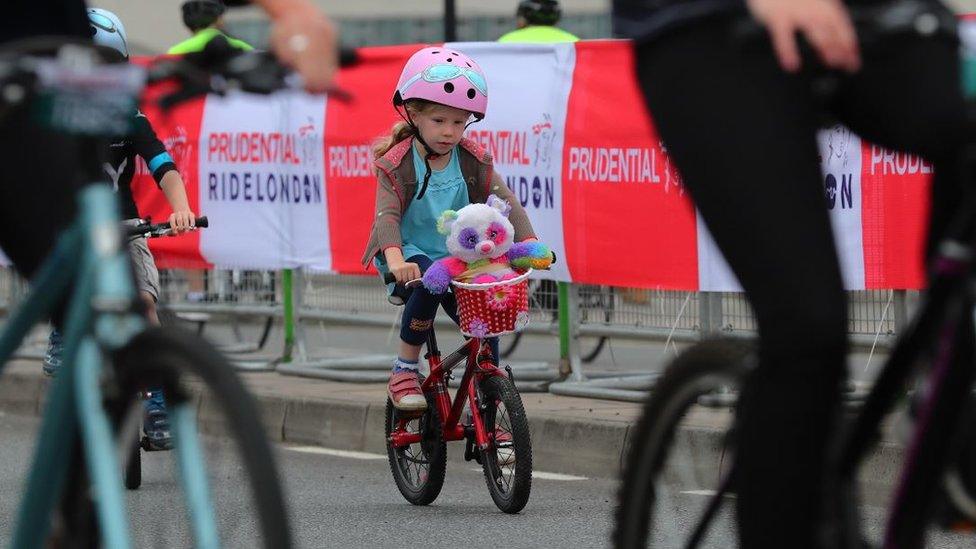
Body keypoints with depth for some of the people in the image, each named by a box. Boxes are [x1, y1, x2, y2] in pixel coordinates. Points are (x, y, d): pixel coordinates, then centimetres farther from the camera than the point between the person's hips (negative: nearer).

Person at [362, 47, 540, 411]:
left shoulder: (473, 161, -1)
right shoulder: (398, 164, -12)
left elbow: (504, 201, -12)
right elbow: (387, 216, -25)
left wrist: (529, 242, -31)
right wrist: (396, 259, -45)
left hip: (457, 258, 4)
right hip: (411, 256, -4)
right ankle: (405, 370, -20)